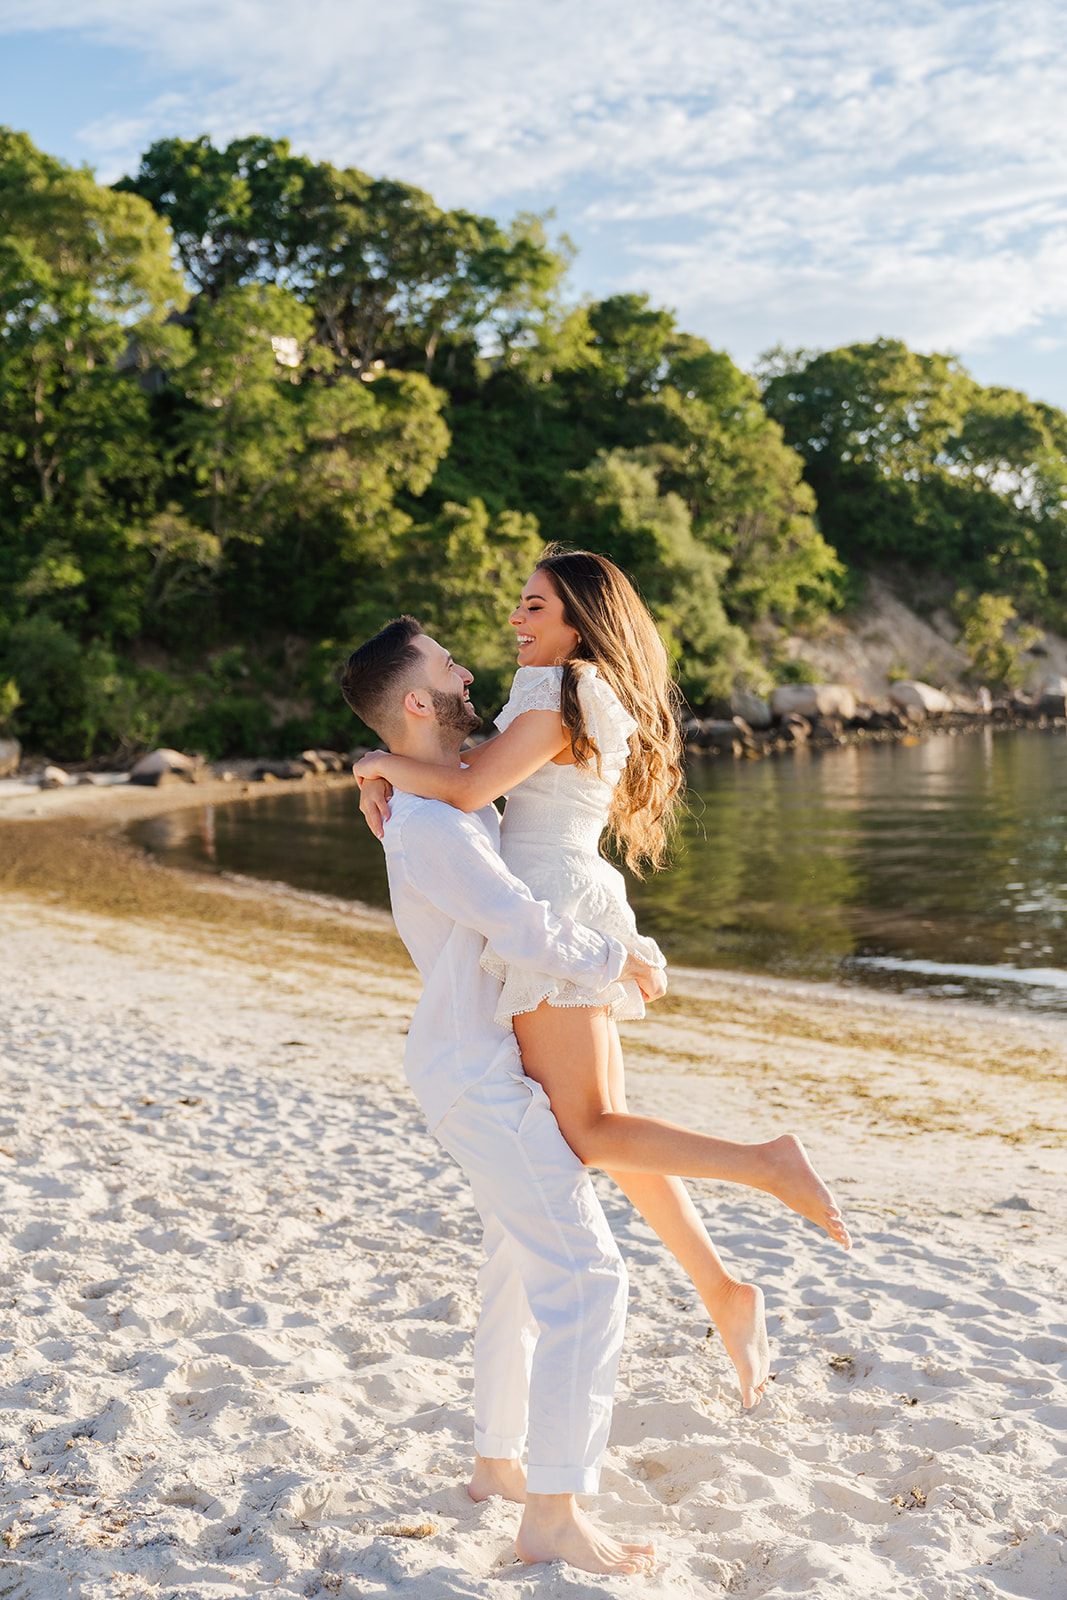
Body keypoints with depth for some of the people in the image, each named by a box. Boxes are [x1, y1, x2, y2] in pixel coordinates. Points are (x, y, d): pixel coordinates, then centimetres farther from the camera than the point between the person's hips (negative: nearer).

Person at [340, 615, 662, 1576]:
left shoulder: (457, 802, 11)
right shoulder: (432, 825, -22)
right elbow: (526, 933, -28)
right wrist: (625, 963, -14)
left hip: (502, 1066, 10)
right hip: (486, 1077, -10)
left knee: (525, 1269, 19)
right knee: (584, 1277, -9)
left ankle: (499, 1460, 32)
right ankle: (554, 1516, -2)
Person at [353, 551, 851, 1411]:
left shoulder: (565, 692, -11)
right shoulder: (592, 698, 20)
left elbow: (469, 788, -20)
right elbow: (483, 773, 22)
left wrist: (380, 763, -4)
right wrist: (385, 786, 6)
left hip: (553, 914, -10)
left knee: (584, 1131, -5)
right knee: (611, 1127, 10)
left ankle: (766, 1162, -9)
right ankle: (724, 1292, 12)